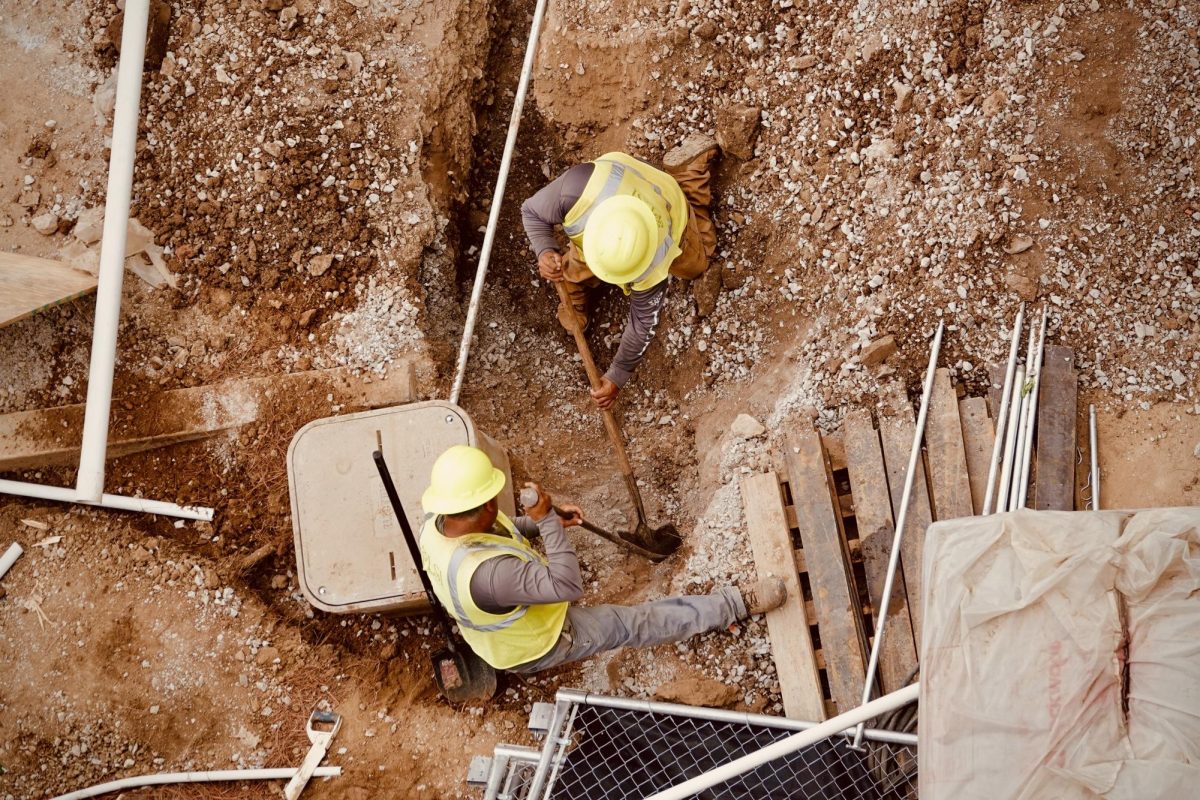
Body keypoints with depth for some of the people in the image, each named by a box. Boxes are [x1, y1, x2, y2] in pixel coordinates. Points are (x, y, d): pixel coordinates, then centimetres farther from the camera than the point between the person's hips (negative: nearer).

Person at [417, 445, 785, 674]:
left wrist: (539, 523, -6)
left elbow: (490, 531, 2)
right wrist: (546, 520, -38)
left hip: (489, 634, 8)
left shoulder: (436, 524, -22)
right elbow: (568, 586, -42)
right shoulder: (486, 573, -49)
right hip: (537, 646, -8)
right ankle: (736, 605, 16)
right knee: (636, 624, 3)